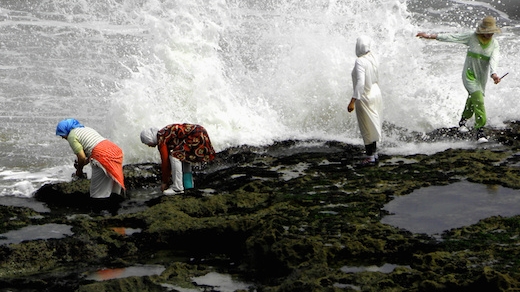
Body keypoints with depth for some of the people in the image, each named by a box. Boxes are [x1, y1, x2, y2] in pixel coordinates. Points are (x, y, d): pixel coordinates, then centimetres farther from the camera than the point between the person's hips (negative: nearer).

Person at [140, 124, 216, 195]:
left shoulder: (161, 140, -9)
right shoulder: (163, 135, 19)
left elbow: (164, 161, -6)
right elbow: (167, 159, 25)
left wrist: (164, 182, 3)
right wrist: (168, 176, 28)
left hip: (195, 136, -11)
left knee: (175, 156, -12)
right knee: (183, 156, 26)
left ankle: (177, 188, -10)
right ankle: (188, 183, 25)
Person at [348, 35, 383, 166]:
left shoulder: (360, 62, -23)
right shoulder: (373, 58, 1)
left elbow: (360, 83, -30)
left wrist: (353, 101, -29)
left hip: (365, 96, -8)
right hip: (376, 93, 8)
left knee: (367, 128, 2)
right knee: (373, 125, 18)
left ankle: (370, 156, 9)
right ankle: (374, 153, 28)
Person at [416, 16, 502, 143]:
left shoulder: (495, 44, -4)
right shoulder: (471, 37, -11)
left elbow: (494, 59, -20)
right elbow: (451, 37, -11)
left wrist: (494, 74, -40)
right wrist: (429, 36, -13)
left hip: (482, 77, 4)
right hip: (469, 75, -4)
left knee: (472, 101, 20)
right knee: (478, 100, -21)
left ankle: (463, 121, 49)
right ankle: (480, 130, -21)